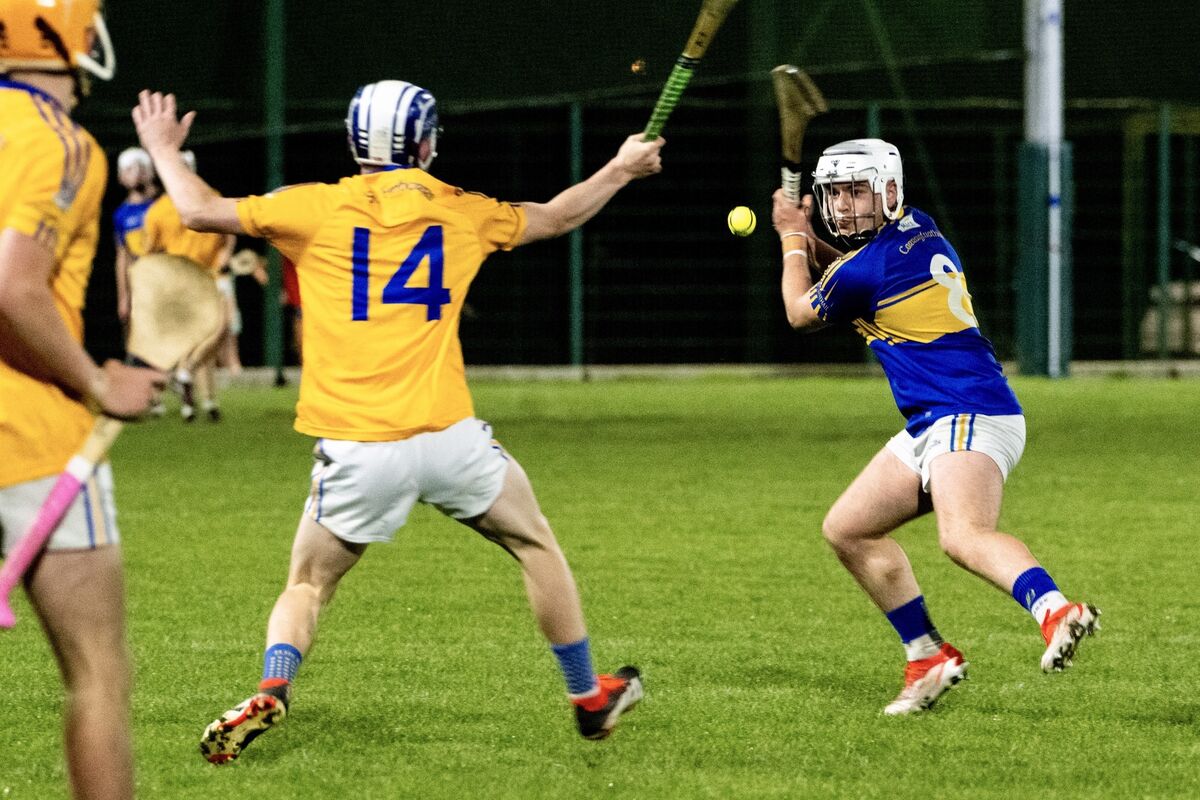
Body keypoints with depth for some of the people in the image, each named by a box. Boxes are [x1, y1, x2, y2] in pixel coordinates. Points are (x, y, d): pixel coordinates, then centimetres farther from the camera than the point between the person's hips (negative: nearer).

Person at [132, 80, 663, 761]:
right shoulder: (460, 212, 9)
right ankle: (590, 699, 29)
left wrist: (165, 150, 23)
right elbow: (554, 218, 26)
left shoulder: (319, 208, 3)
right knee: (535, 543, 23)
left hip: (355, 451, -1)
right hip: (448, 437, 1)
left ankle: (272, 691, -14)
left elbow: (202, 211, 4)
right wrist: (622, 170, 42)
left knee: (308, 585, 14)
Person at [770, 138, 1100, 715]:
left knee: (964, 537, -35)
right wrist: (810, 244, 20)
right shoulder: (917, 228, 14)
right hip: (933, 425, 10)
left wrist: (793, 242, 24)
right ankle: (928, 658, 17)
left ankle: (1056, 612, -58)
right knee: (848, 530, 16)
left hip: (968, 419, -10)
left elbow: (802, 314, 10)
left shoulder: (862, 270, -12)